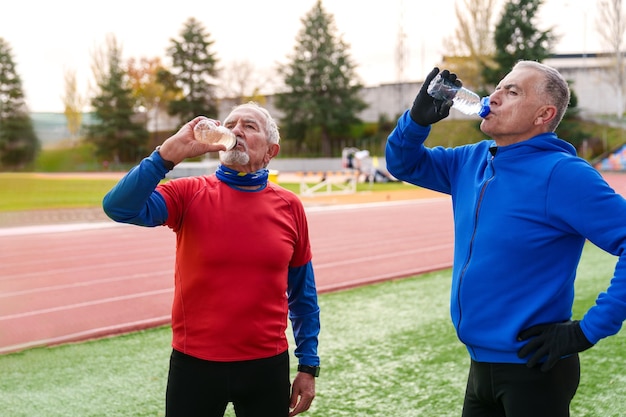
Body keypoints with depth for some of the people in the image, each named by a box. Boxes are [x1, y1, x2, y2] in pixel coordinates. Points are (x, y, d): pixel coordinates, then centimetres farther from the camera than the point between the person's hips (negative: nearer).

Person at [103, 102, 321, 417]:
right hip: (195, 364, -1)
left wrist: (308, 365, 7)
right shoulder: (189, 194, -5)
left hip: (267, 366, 1)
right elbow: (119, 208, -21)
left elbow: (302, 293, 6)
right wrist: (170, 152, -26)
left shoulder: (289, 206, -1)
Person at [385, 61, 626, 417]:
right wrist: (418, 118, -4)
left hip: (533, 369, -7)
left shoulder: (562, 175, -19)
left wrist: (589, 331, -20)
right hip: (481, 362, 7)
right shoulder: (472, 161, 5)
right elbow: (404, 163, 16)